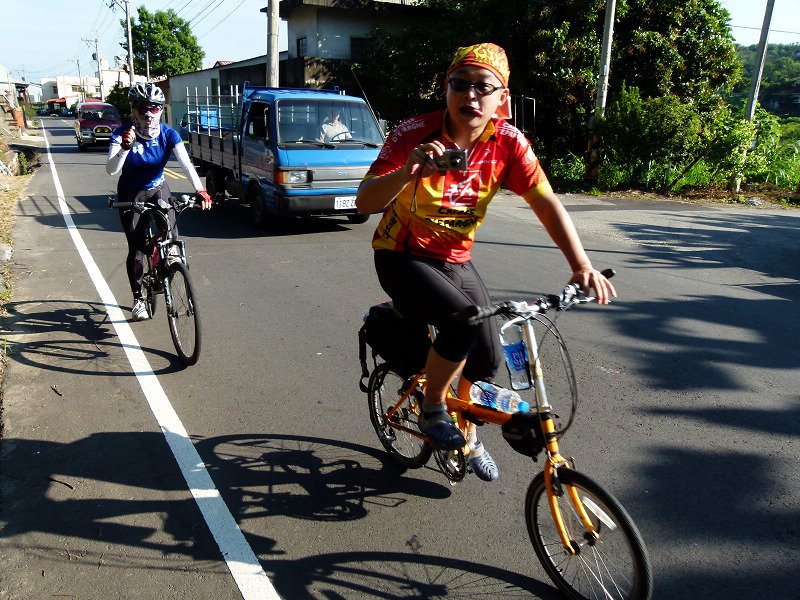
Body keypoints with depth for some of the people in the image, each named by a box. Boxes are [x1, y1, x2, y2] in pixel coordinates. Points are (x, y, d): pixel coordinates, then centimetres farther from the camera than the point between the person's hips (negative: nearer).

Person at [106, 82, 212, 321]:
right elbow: (111, 170, -31)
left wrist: (200, 190, -45)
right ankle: (138, 299, 14)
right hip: (131, 194, -1)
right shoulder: (123, 133, -21)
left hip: (158, 189, 1)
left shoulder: (168, 134, -17)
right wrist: (125, 148, -48)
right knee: (136, 247, -2)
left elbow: (186, 163, -28)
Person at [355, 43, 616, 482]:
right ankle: (432, 411, -1)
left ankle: (467, 436, 34)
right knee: (463, 323, -29)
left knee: (486, 358, 3)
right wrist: (409, 169, -44)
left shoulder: (508, 142, -11)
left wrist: (581, 265, -26)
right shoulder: (415, 134, -20)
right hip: (402, 257, -4)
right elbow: (364, 202, -25)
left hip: (455, 261, 5)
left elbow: (546, 203, -14)